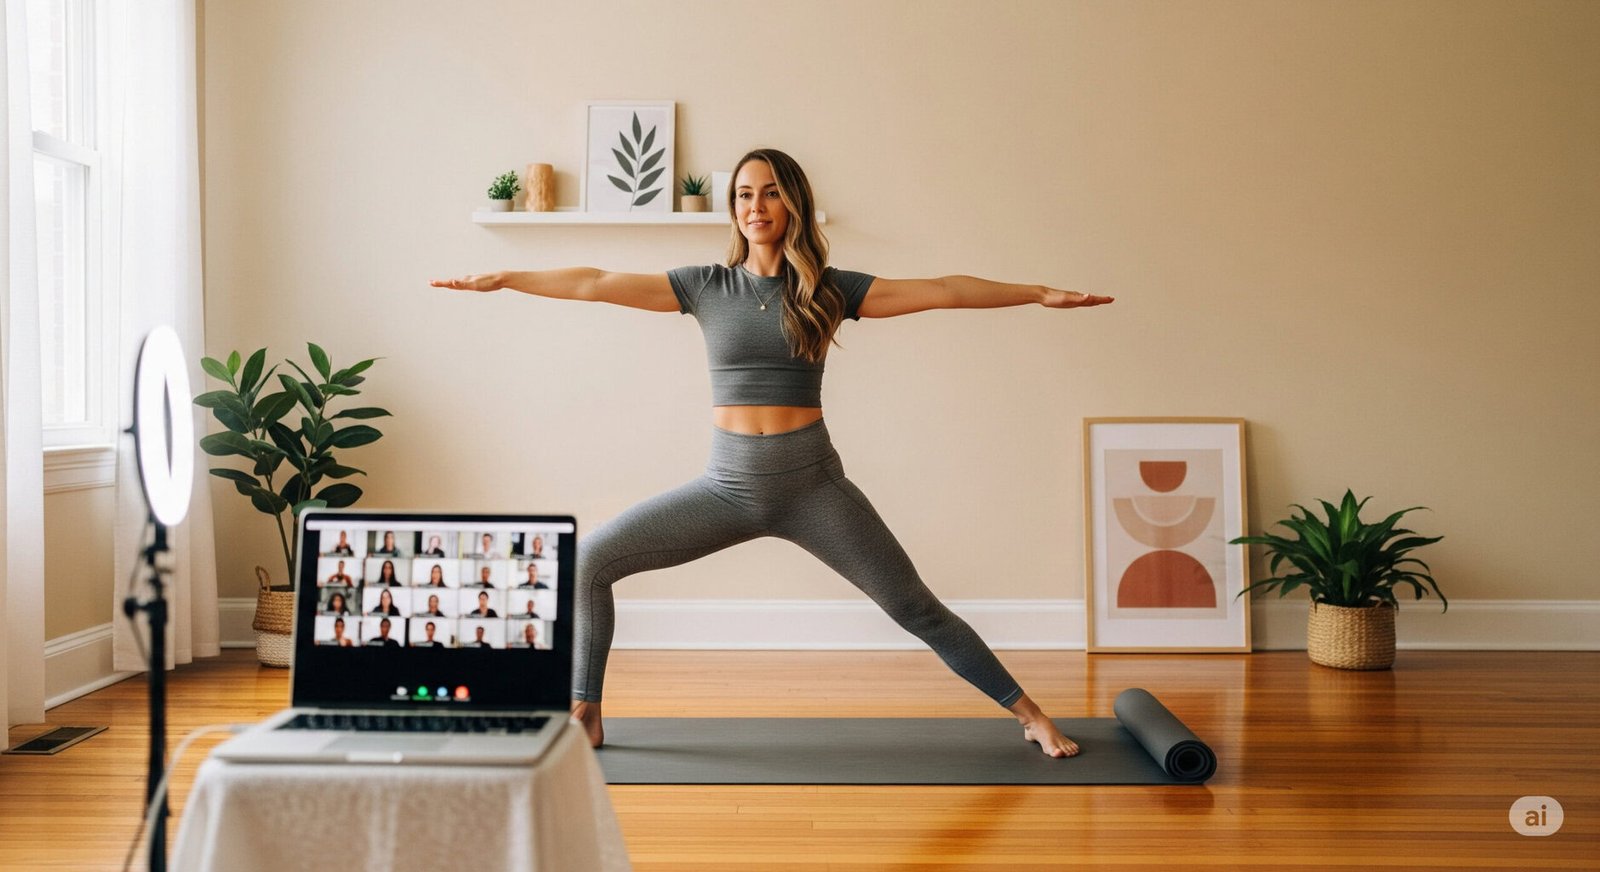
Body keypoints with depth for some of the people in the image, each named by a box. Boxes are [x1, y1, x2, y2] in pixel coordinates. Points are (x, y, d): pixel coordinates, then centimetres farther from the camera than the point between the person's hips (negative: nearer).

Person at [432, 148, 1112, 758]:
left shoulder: (828, 290, 0)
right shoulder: (707, 287, 3)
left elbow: (941, 290, -3)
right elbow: (598, 285, 3)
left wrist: (1042, 293, -6)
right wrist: (503, 279, 1)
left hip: (812, 484, -2)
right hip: (727, 485, 2)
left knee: (916, 608, 0)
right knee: (590, 561, -5)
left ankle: (1029, 715, 17)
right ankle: (585, 716, 10)